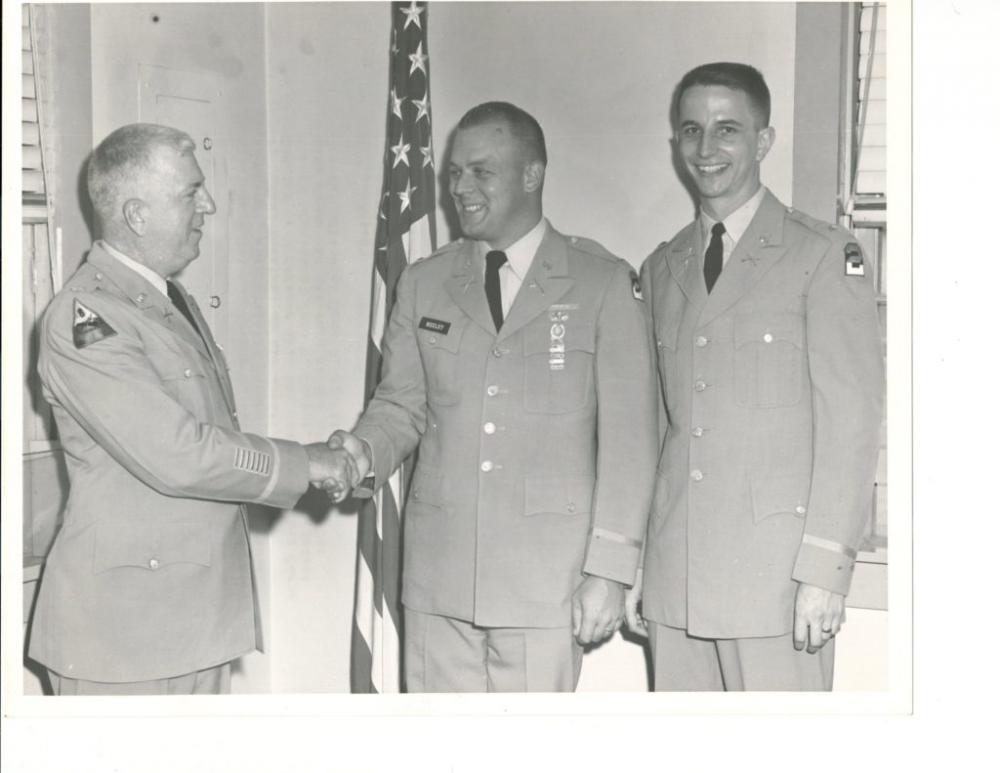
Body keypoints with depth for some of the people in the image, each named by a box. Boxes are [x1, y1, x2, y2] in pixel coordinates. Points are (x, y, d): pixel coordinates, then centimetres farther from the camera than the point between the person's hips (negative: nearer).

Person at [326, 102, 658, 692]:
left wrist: (610, 571, -7)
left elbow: (629, 438, -3)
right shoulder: (424, 284, 11)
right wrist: (363, 453, -9)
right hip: (438, 573, 3)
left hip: (546, 578, -3)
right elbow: (401, 404, 14)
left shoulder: (605, 284, 0)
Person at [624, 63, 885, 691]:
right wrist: (634, 561, 12)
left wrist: (826, 568, -12)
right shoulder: (661, 269, 15)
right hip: (674, 574, 5)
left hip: (776, 570, -4)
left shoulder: (825, 255, -1)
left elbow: (852, 420, -6)